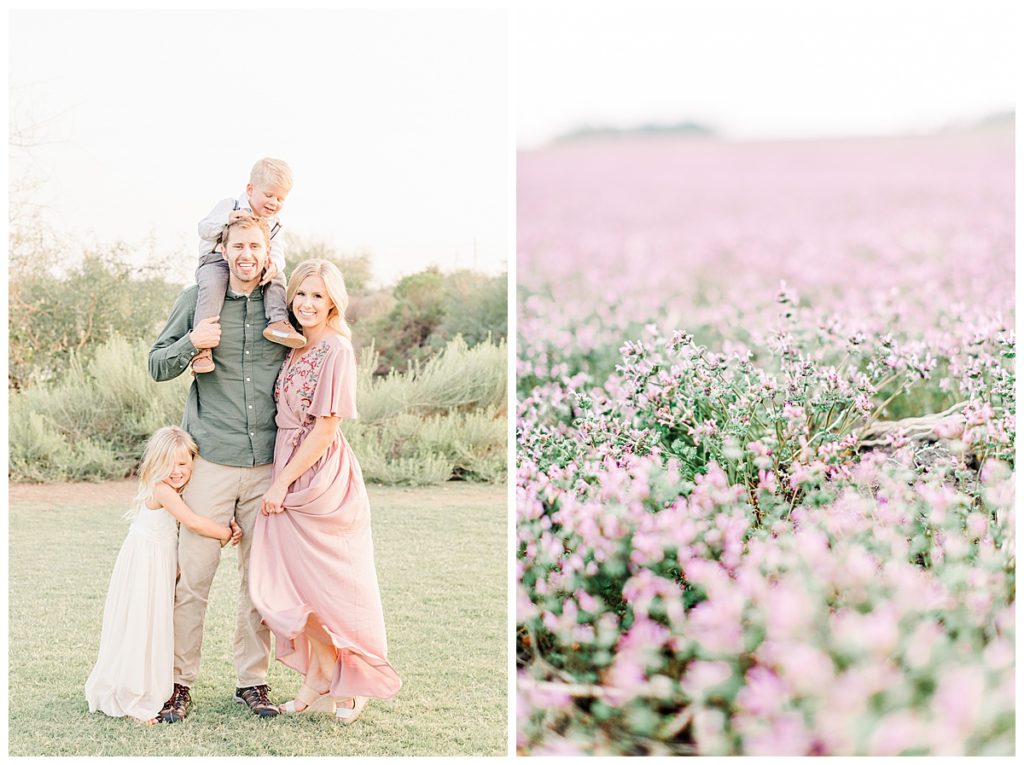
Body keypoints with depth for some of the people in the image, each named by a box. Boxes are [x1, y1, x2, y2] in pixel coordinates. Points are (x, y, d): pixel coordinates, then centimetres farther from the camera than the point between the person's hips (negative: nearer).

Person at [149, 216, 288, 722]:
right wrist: (191, 343, -13)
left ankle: (253, 680, 18)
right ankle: (180, 680, 11)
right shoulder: (197, 299, 3)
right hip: (211, 460, -2)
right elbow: (157, 367, 7)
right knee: (193, 575, -1)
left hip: (268, 464, 2)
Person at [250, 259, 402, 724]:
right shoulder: (293, 349, 12)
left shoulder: (336, 351, -12)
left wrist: (283, 482, -14)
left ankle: (349, 679, 18)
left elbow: (326, 428, -16)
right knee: (279, 588, 6)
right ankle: (318, 677, 18)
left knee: (329, 585, 2)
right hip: (288, 474, 8)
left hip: (320, 475, -8)